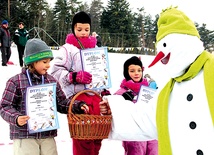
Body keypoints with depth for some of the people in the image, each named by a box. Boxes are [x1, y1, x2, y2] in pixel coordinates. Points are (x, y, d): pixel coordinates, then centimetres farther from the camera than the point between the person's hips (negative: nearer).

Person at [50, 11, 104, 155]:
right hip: (78, 98, -6)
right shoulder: (68, 48, -4)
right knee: (82, 138, -6)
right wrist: (75, 76, -20)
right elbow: (56, 71, -10)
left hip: (96, 96, 6)